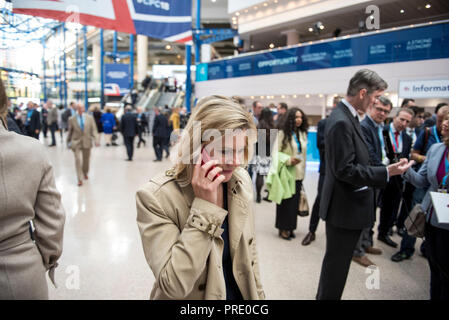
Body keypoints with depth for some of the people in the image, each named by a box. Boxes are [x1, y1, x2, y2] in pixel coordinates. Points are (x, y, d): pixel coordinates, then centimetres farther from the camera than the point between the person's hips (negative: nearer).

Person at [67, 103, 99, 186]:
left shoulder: (90, 118, 2)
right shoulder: (72, 119, 0)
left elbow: (93, 130, 0)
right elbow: (70, 131, 9)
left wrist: (96, 140, -12)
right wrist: (68, 141, 15)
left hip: (87, 142, 2)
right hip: (76, 143, -2)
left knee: (86, 160, 14)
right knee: (78, 160, -11)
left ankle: (85, 173, 41)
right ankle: (80, 179, -6)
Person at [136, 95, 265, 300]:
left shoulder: (242, 181, -9)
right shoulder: (155, 197, -25)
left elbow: (249, 251, 3)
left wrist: (258, 295, 6)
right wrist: (204, 205, -32)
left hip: (242, 293, 5)